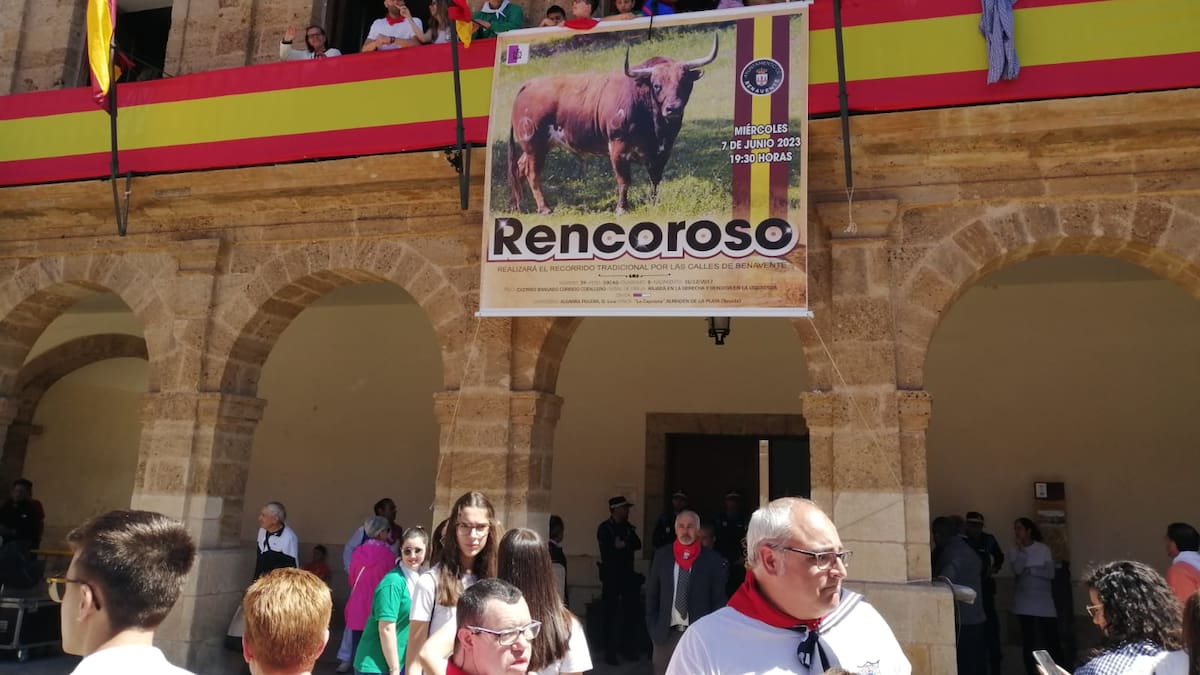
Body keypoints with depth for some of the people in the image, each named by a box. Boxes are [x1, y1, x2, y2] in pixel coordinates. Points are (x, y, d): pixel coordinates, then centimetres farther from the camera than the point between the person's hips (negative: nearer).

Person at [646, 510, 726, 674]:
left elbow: (719, 599, 0)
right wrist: (652, 626, 3)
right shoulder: (662, 556, 2)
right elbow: (651, 594, 8)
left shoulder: (712, 560, -4)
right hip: (666, 632, 2)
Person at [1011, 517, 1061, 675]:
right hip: (1024, 604, 1)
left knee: (1052, 641, -4)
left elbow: (1050, 573, -8)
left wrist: (1031, 570, -13)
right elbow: (1017, 570, -15)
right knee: (1029, 642, 5)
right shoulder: (1014, 552, 3)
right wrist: (1021, 548, -16)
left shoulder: (1043, 548, -1)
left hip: (1044, 602, -1)